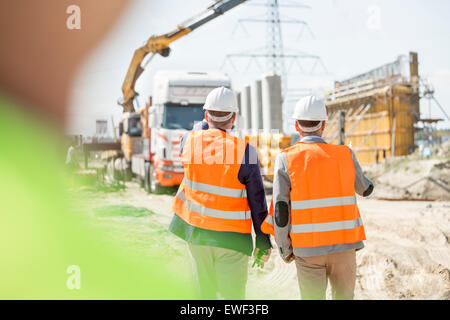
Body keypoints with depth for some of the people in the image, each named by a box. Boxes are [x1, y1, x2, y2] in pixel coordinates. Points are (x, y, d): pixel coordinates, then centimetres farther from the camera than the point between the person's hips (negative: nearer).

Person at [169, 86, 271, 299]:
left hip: (196, 233, 4)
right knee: (233, 295, 4)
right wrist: (263, 240, 0)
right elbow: (257, 201, -9)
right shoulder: (244, 151, -13)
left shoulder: (190, 141, -6)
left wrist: (207, 123, 36)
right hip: (232, 238, -4)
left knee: (205, 291, 18)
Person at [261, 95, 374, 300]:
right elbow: (365, 189, 16)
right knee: (344, 296, 13)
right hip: (344, 245, 1)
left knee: (312, 297, 11)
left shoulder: (286, 159, -6)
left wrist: (285, 250, 3)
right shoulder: (345, 155, -1)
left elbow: (280, 211, -8)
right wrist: (368, 185, 39)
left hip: (307, 249, -1)